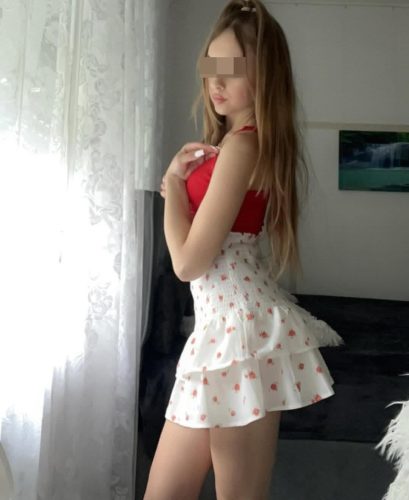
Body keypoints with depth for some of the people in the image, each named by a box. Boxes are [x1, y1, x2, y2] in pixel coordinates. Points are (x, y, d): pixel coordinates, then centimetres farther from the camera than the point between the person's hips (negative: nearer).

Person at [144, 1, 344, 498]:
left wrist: (174, 180, -2)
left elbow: (189, 261, -15)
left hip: (240, 326, -10)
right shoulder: (240, 143, 17)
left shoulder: (241, 143, -13)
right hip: (223, 325, 10)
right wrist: (184, 178, 7)